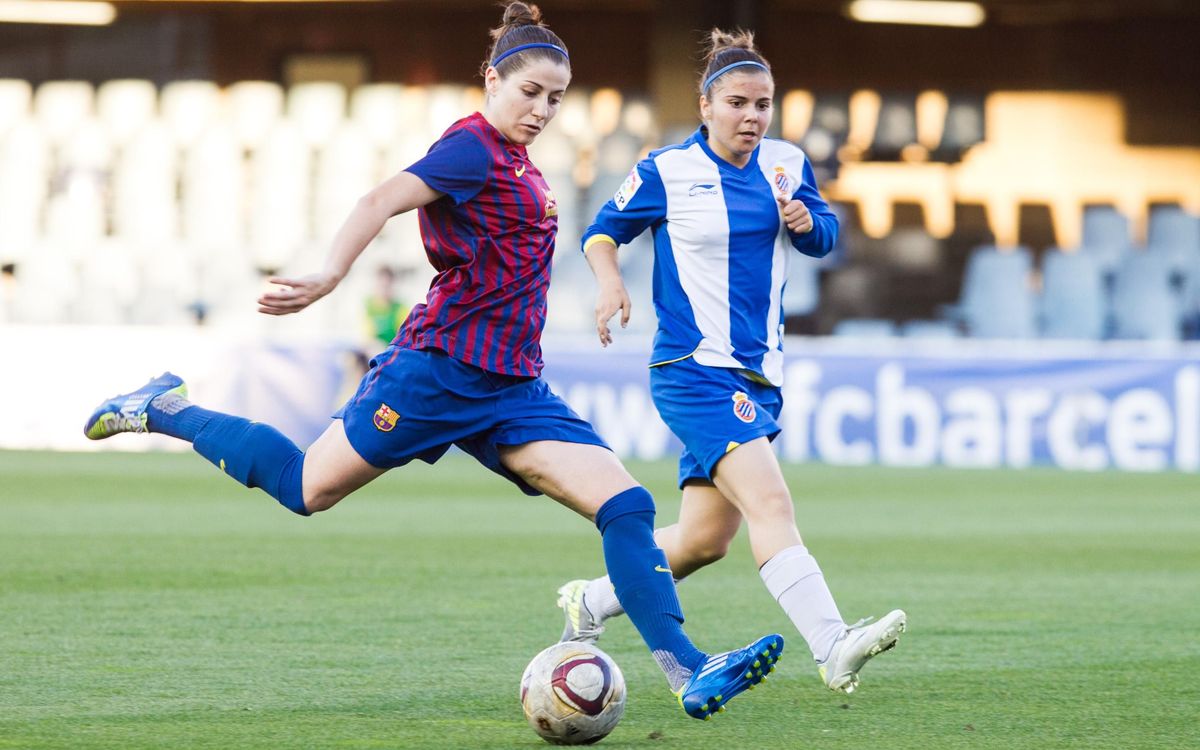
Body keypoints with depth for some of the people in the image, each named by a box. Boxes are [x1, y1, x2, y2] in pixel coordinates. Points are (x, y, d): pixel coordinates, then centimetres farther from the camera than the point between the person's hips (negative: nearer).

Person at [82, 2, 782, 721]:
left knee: (627, 506, -7)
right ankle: (166, 410, 24)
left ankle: (689, 670, -14)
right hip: (442, 365, -8)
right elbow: (383, 201, -25)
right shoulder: (474, 149, -11)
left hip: (512, 389, 8)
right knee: (307, 487, 1)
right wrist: (330, 276, -39)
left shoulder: (518, 166, 17)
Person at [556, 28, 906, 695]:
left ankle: (589, 602, 33)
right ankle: (834, 649, -38)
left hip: (759, 375, 7)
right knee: (769, 501, -24)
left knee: (705, 539, 11)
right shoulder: (666, 172, -4)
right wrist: (611, 282, -13)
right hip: (694, 369, -7)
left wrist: (806, 221, -7)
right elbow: (603, 232, 7)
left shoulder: (786, 164, 7)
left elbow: (826, 238, 16)